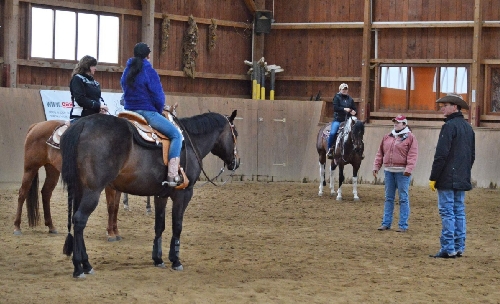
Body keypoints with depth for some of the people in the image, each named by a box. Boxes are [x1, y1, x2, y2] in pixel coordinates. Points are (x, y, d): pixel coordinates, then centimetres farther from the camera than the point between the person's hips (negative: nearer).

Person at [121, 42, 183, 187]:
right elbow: (158, 97, -11)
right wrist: (159, 111, 8)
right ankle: (172, 175, -18)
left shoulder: (127, 72, 11)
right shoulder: (149, 72, -11)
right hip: (148, 112, -8)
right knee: (176, 135, -4)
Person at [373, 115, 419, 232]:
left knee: (403, 199, 0)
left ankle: (403, 225, 3)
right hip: (388, 171, 6)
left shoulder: (410, 138, -4)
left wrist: (409, 169, -22)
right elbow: (380, 153, 16)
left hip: (402, 173, -6)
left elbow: (413, 155, -12)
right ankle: (386, 223, 16)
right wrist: (376, 166, 9)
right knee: (389, 198, 11)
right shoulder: (387, 137, 13)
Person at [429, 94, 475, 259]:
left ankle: (448, 249, -7)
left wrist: (433, 177, -12)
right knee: (459, 212, 11)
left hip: (447, 179, -8)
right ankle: (459, 248, 13)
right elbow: (472, 155, 19)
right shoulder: (468, 127, 14)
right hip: (462, 180, 8)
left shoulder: (450, 126, -14)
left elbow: (441, 154, -17)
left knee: (447, 212, -6)